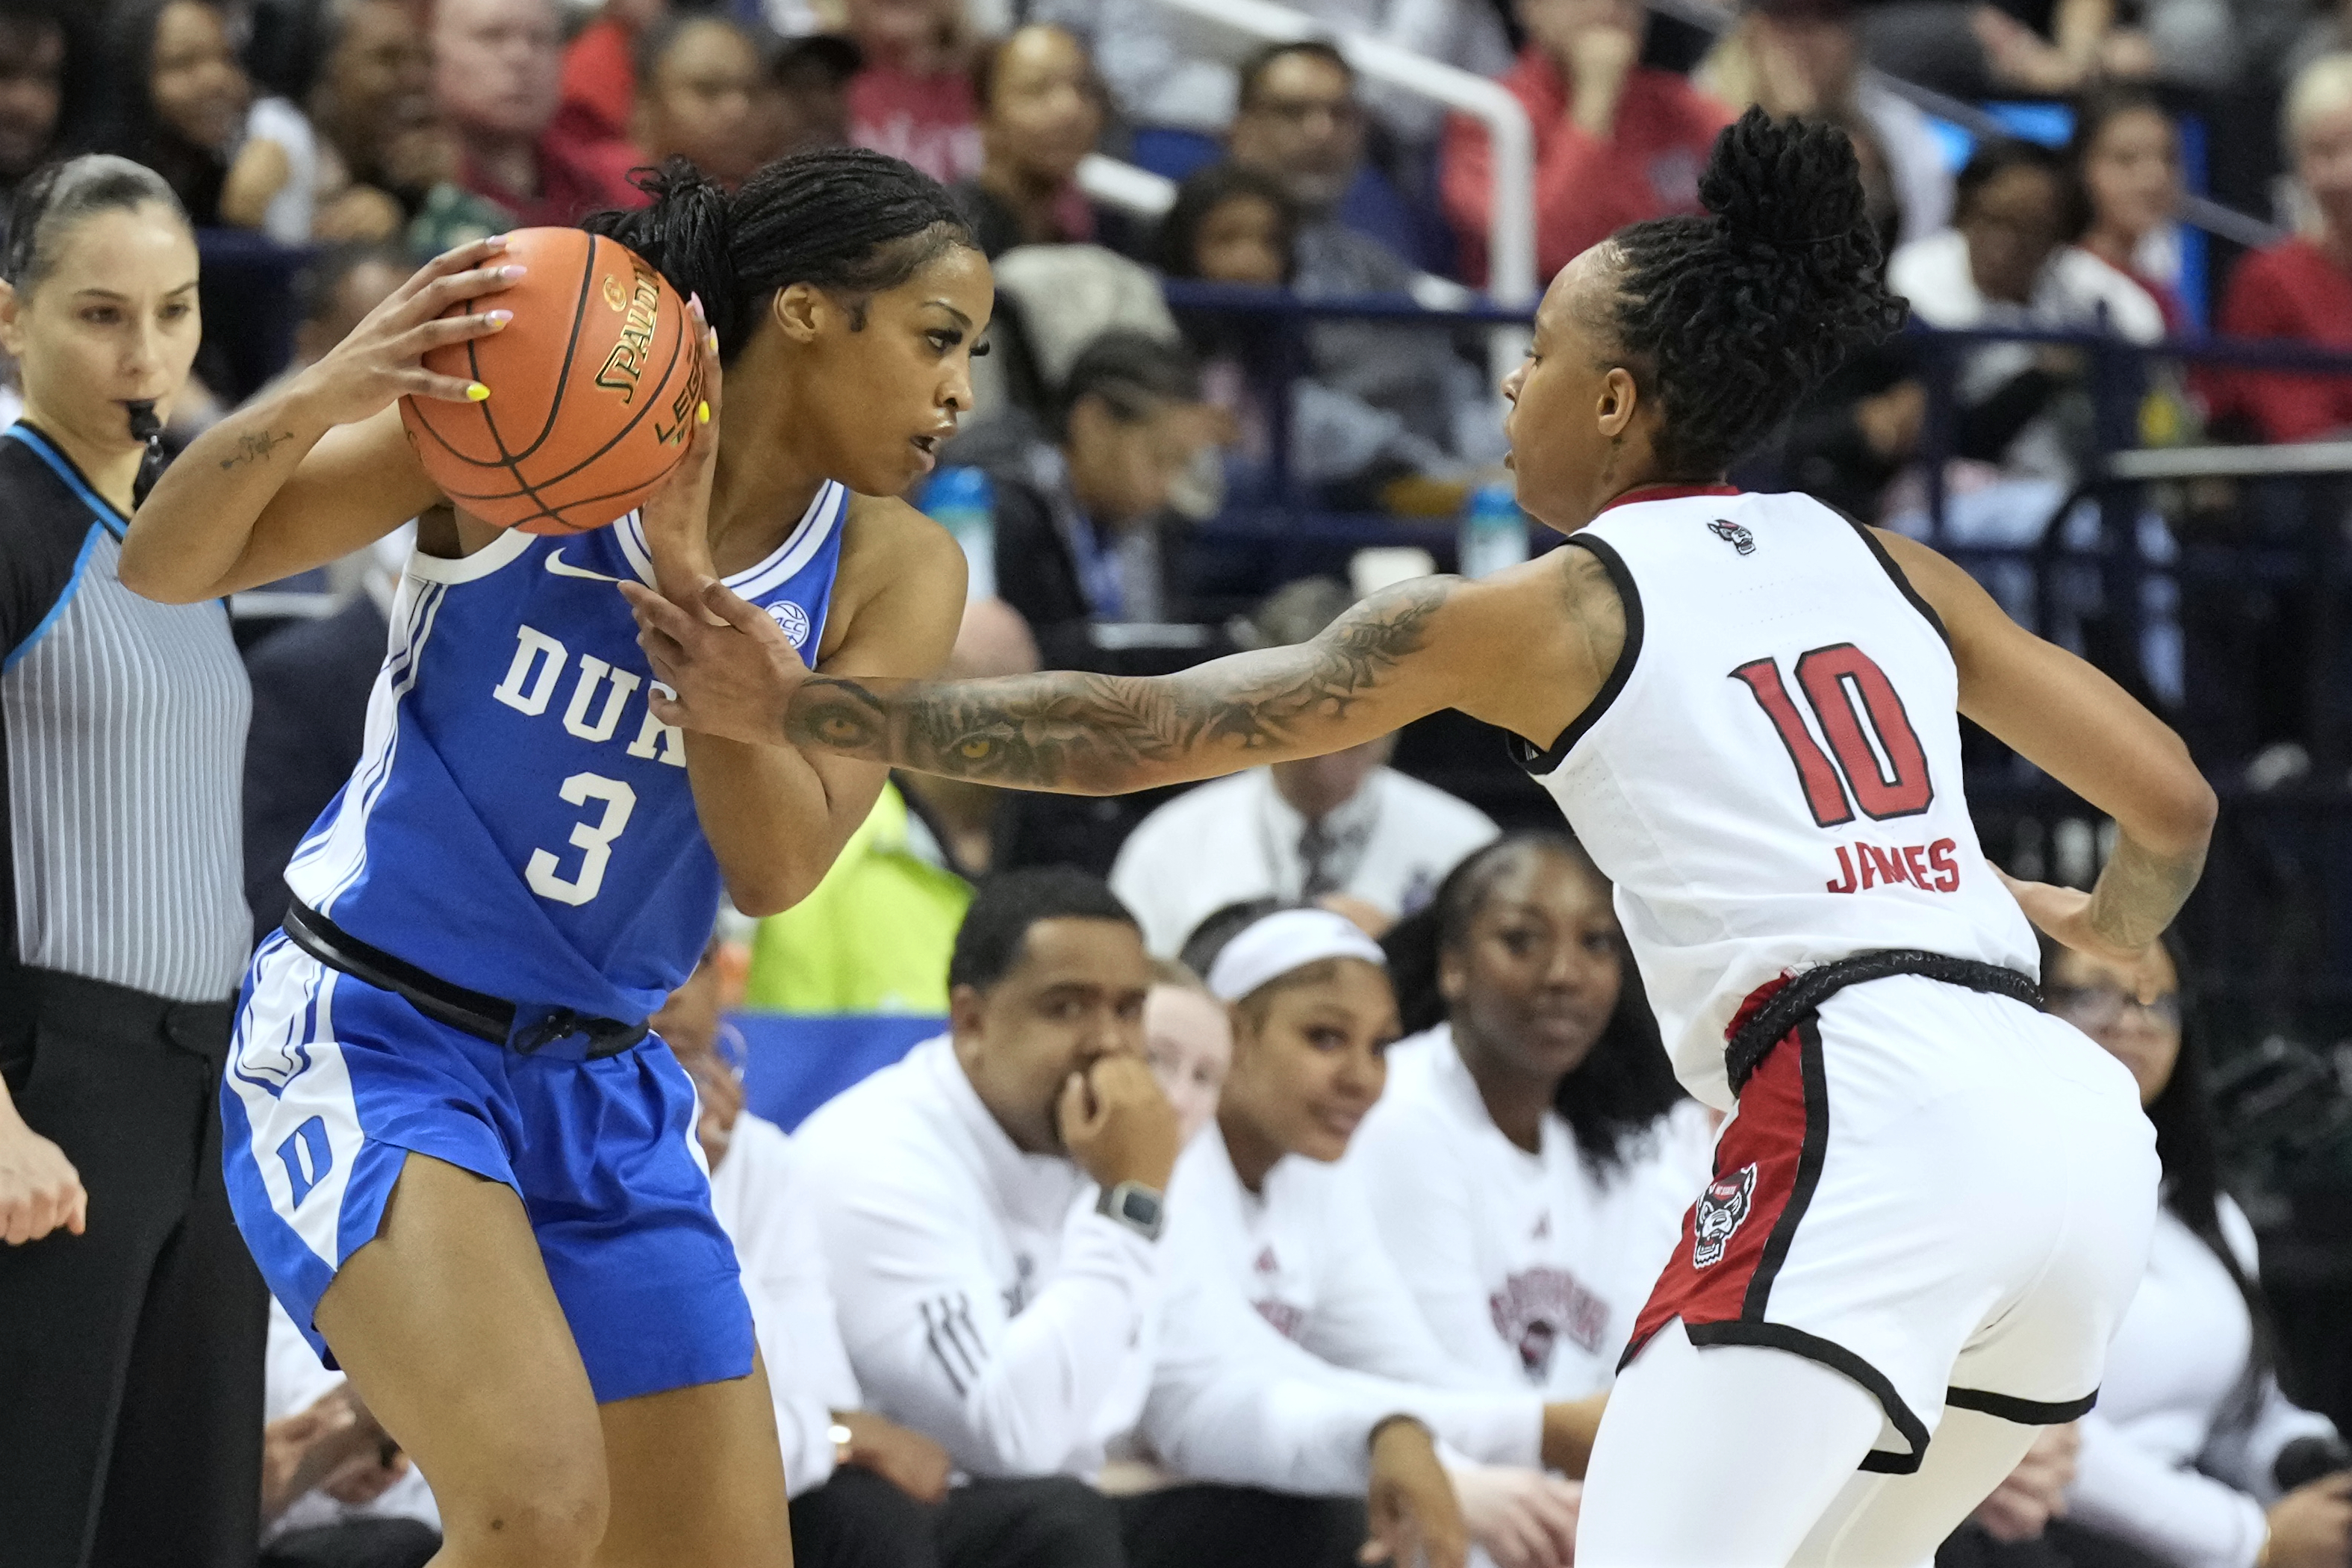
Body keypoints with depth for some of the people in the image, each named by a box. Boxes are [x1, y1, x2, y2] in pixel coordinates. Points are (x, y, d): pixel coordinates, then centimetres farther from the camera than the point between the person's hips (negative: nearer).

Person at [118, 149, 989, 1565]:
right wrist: (326, 395, -30)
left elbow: (778, 867, -12)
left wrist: (687, 580, -22)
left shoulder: (897, 572, 0)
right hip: (372, 1036, -6)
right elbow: (165, 565, -10)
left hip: (604, 1087, 6)